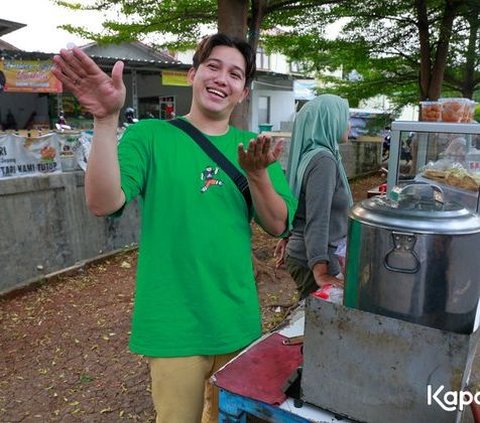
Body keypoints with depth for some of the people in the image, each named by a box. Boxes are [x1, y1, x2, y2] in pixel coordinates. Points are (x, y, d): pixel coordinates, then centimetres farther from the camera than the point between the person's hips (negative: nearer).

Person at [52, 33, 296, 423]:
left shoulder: (253, 146, 3)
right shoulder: (151, 135, -7)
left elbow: (277, 226, -3)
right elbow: (104, 203, -21)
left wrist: (258, 174, -21)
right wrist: (106, 119, -33)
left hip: (238, 319, 4)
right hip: (173, 323, -3)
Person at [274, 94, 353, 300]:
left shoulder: (310, 154, 7)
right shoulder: (323, 159, -19)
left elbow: (297, 205, 16)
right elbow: (317, 218, -25)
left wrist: (288, 238, 26)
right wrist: (321, 272, -26)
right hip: (313, 260, -9)